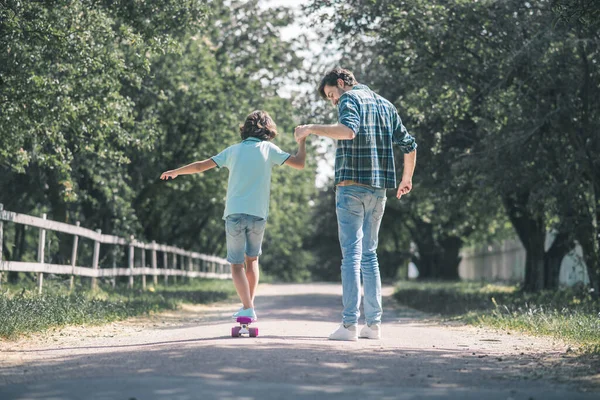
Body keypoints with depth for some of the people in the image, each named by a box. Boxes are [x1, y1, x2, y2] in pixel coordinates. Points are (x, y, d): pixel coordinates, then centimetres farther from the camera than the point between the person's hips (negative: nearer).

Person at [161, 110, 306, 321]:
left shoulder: (233, 150, 11)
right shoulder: (268, 149, 5)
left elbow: (200, 166, 11)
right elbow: (299, 164, 3)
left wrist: (175, 172, 26)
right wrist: (302, 142, 19)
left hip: (234, 214, 0)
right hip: (258, 215, 0)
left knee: (236, 264, 3)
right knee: (252, 259, 20)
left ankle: (248, 308, -14)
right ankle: (249, 305, 14)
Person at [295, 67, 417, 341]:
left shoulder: (350, 100, -2)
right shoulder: (385, 105, 19)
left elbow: (348, 130, -24)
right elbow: (409, 145, 19)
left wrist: (310, 129, -16)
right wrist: (407, 179, 32)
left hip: (352, 186, -7)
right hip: (378, 189, 7)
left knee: (351, 254, -7)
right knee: (369, 254, 12)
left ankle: (349, 325, -11)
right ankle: (373, 324, 9)